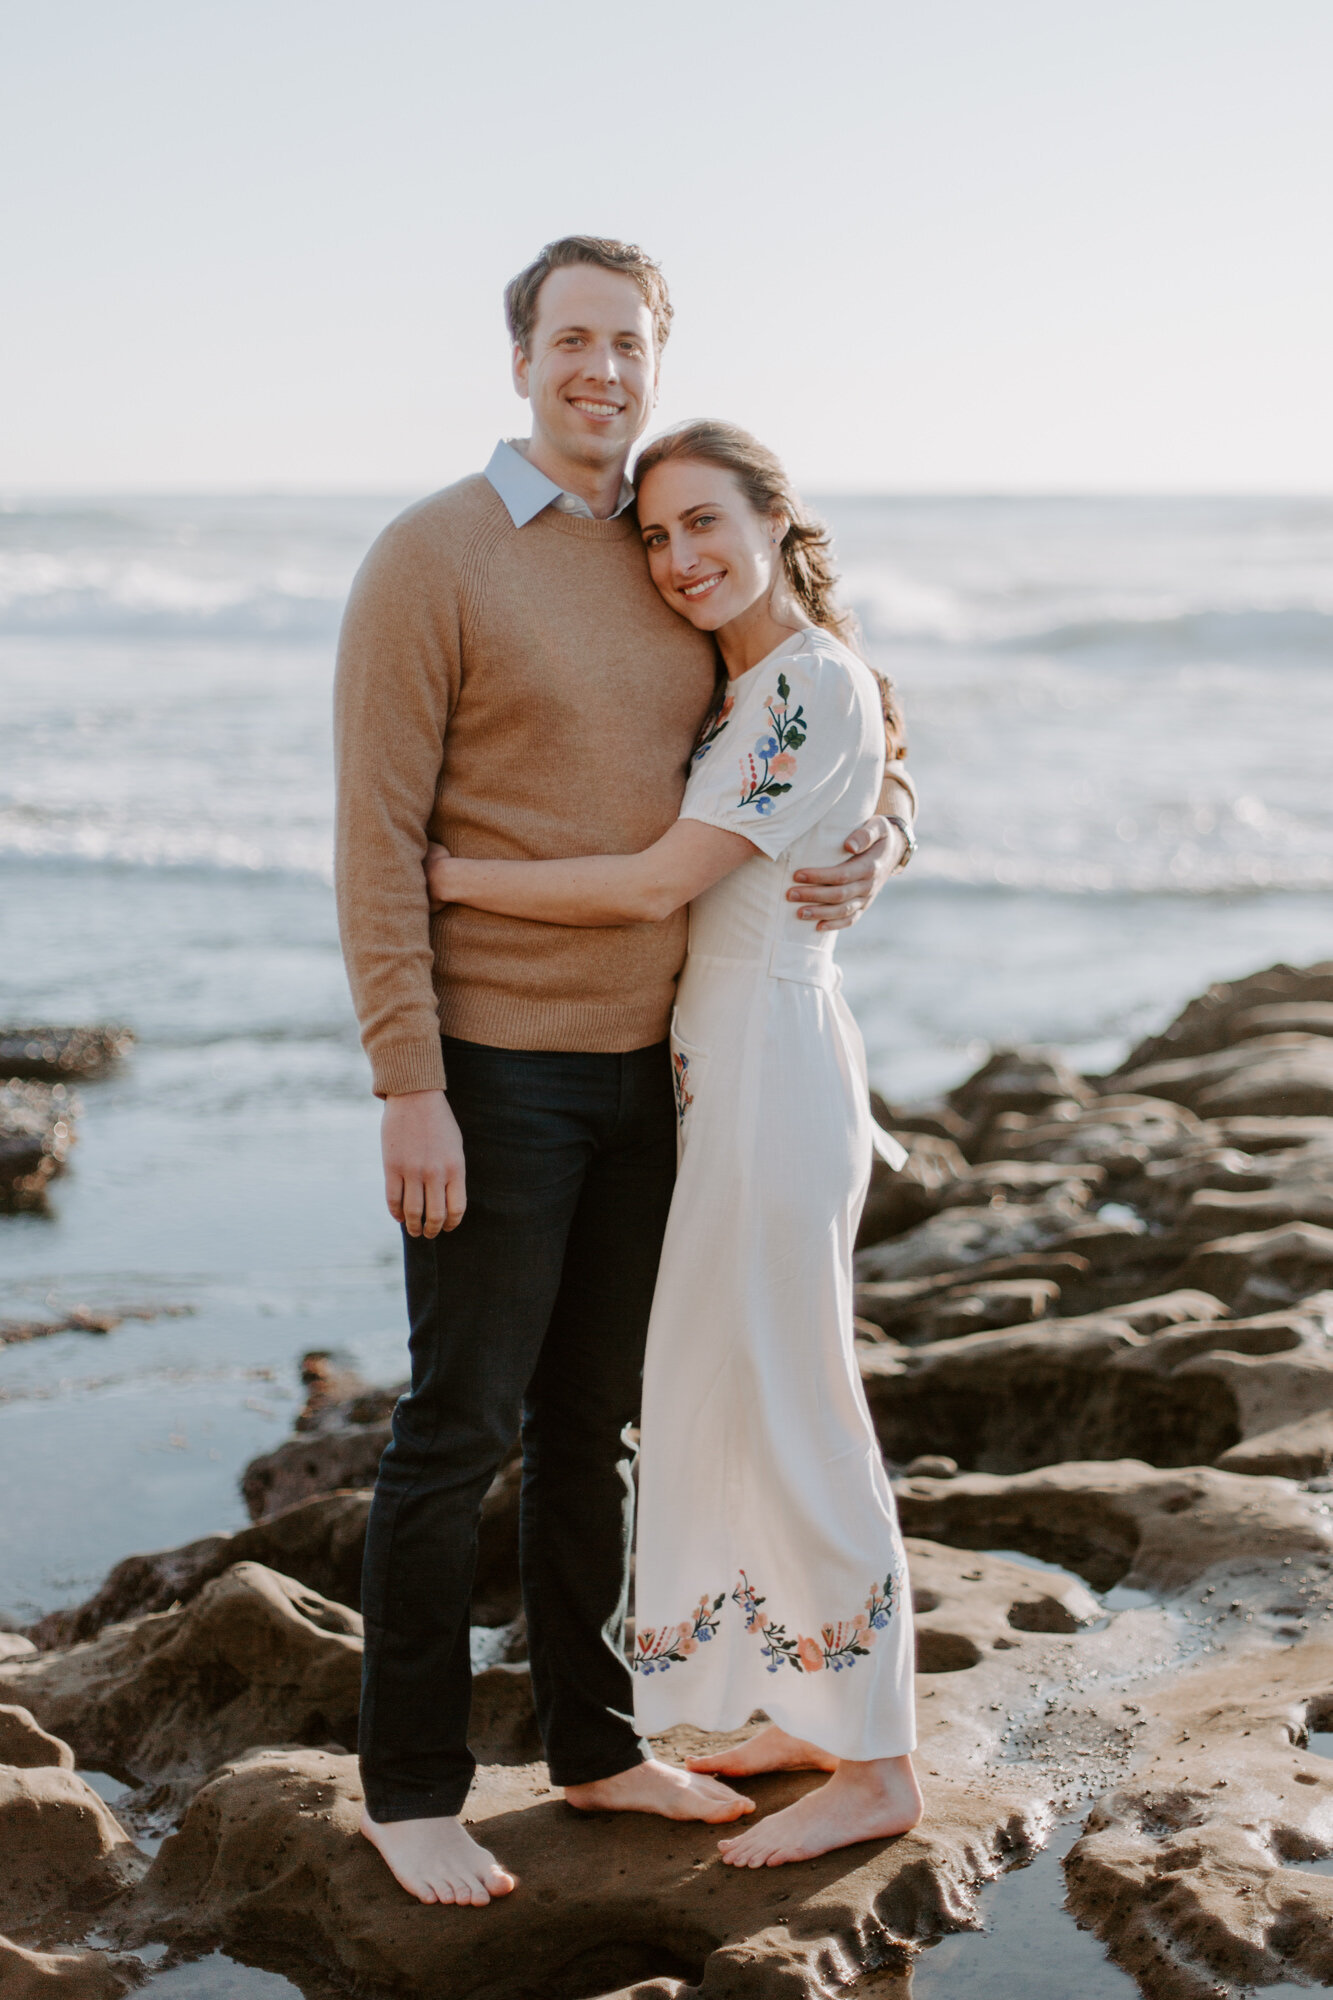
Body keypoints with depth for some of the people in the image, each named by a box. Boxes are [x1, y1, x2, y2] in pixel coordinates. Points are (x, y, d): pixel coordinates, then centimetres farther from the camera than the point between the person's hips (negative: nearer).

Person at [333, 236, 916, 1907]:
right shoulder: (430, 556, -11)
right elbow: (377, 841, -15)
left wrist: (874, 845, -7)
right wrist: (408, 1089, -20)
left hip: (643, 1062, 7)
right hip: (492, 1064, -6)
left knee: (594, 1417, 15)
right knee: (461, 1426, -1)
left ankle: (593, 1741, 28)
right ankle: (410, 1785, 14)